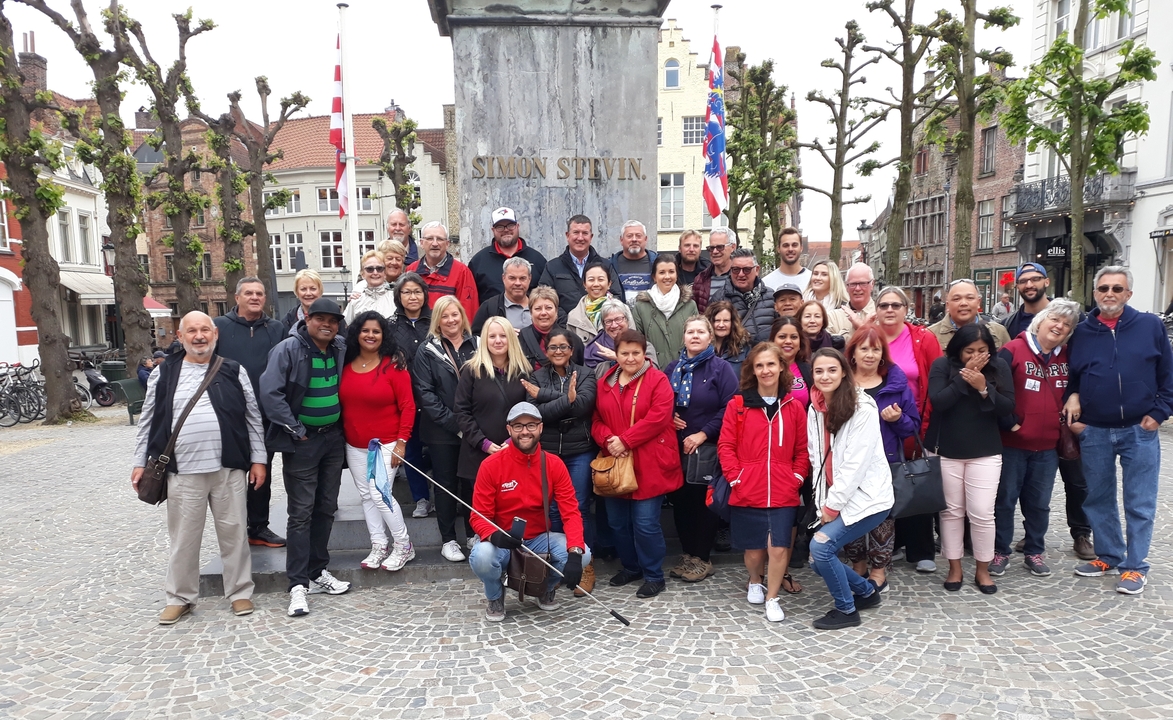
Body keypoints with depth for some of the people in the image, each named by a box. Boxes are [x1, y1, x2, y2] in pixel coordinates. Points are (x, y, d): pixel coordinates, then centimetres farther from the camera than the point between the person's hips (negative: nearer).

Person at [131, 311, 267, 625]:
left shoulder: (233, 371, 6)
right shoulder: (163, 374, 6)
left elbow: (252, 417, 7)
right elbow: (148, 421, 10)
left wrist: (258, 459, 3)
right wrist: (141, 463, 7)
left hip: (228, 468, 0)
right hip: (182, 471, 0)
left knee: (233, 532, 7)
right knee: (183, 537, 8)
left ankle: (240, 592, 21)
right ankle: (180, 597, 24)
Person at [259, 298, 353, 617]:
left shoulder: (341, 349, 4)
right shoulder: (288, 349, -13)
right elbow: (270, 392, -18)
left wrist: (344, 424, 8)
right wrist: (295, 430, -15)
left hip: (334, 438, 6)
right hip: (301, 442, -6)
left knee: (326, 508, 12)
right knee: (301, 512, -3)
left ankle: (318, 572, 24)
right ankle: (298, 584, 4)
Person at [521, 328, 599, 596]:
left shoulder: (585, 374, 2)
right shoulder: (536, 377, 5)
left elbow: (582, 405, -16)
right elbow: (537, 412, -10)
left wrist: (543, 395, -18)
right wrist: (568, 399, -19)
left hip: (580, 452, -1)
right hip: (548, 452, 1)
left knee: (580, 507, 1)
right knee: (552, 508, 5)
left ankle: (584, 564, 15)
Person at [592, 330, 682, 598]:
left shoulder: (658, 380, -6)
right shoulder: (604, 383, 10)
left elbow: (658, 417, -16)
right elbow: (597, 419, 8)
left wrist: (625, 441, -18)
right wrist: (607, 440, -13)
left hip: (648, 465, -5)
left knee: (645, 524, -3)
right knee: (617, 521, 14)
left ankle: (653, 576, 16)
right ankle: (630, 566, 34)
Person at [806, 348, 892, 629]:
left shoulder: (862, 408, -15)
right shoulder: (815, 409, 6)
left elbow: (856, 462, -18)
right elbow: (817, 459, 8)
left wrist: (833, 505, -15)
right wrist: (823, 503, 1)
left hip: (867, 497, -7)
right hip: (833, 500, 7)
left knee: (820, 546, -18)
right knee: (818, 560, 3)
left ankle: (847, 610, 4)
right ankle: (867, 591, 30)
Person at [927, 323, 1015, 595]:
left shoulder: (999, 367, -1)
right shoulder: (942, 365, -6)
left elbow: (1008, 407, -7)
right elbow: (938, 401, -18)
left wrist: (984, 389, -21)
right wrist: (963, 378, -21)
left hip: (985, 453, 1)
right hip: (947, 452, 0)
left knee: (982, 513, -1)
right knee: (952, 511, 8)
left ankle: (983, 570, 16)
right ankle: (954, 568, 21)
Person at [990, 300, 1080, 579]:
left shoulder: (1066, 357, 7)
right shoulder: (1013, 350, -11)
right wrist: (1009, 423, -15)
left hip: (1048, 446, 5)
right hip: (1012, 443, -5)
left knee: (1039, 503, 14)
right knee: (1005, 500, 6)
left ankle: (1035, 551, 28)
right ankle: (1000, 551, 18)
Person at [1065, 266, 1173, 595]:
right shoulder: (1082, 332, 4)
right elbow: (1070, 378, 11)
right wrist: (1072, 413, 0)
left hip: (1139, 431, -2)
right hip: (1093, 432, 2)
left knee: (1139, 503, 4)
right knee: (1098, 499, 11)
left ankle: (1135, 566, 14)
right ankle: (1108, 555, 26)